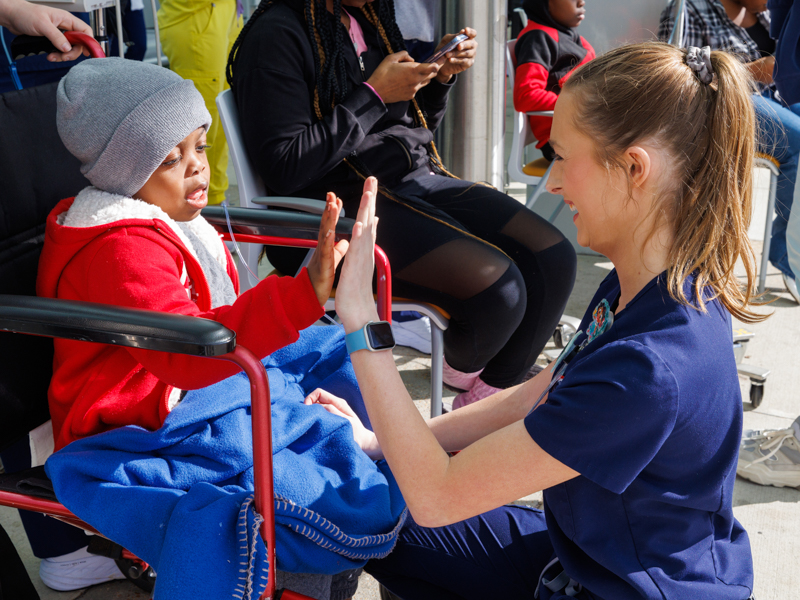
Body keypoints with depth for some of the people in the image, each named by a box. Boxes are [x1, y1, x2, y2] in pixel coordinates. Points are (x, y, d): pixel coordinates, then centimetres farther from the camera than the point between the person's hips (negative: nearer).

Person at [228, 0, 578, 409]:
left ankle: (487, 399, 7)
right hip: (343, 203, -8)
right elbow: (283, 170, -19)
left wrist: (442, 76, 4)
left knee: (554, 258, -8)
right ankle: (462, 369, 10)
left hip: (417, 178, 9)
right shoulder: (277, 34, -10)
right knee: (495, 288, -26)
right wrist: (374, 95, -14)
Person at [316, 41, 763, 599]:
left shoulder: (648, 370, -35)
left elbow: (437, 497, -30)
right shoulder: (638, 287, -5)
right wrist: (380, 440, 2)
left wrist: (361, 321, -28)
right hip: (584, 550, 8)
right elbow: (531, 402, 6)